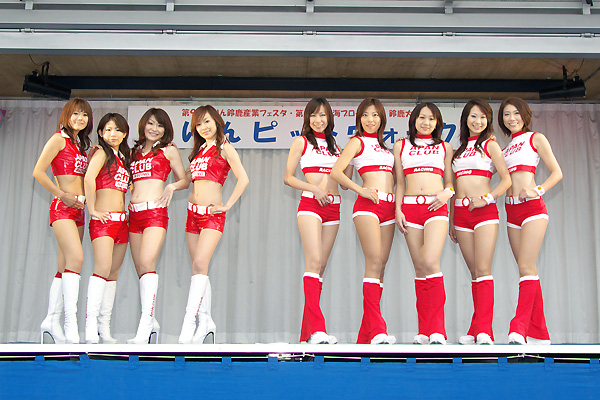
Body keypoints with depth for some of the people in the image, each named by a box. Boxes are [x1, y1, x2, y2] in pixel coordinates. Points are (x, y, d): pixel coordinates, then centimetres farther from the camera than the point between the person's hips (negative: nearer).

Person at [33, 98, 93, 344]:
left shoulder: (81, 145, 20)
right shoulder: (59, 139, -3)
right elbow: (38, 172, -11)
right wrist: (63, 195, -11)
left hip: (78, 210, 8)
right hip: (62, 208, -8)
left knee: (65, 268, 7)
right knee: (75, 259, -21)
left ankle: (51, 321, 14)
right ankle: (71, 325, -23)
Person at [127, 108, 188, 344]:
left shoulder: (168, 150, 8)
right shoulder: (135, 151, 20)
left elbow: (185, 181, 11)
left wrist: (172, 187, -10)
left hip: (155, 211, -6)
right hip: (134, 213, 6)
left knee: (147, 264, -20)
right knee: (140, 269, 6)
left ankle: (144, 328, -25)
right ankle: (152, 322, 18)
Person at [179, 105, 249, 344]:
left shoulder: (224, 148, 0)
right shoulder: (199, 149, 19)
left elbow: (243, 179, -9)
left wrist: (227, 205, -10)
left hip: (212, 215, -7)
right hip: (193, 212, 7)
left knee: (200, 264, -18)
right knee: (198, 268, 6)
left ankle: (188, 323, -23)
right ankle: (206, 322, 12)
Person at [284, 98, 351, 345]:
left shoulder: (334, 145, 20)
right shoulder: (302, 142, 7)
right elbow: (288, 177, 3)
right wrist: (314, 188, -10)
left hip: (333, 207, 5)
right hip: (310, 204, -5)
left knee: (321, 266, 2)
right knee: (314, 261, -18)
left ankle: (307, 330, 4)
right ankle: (317, 328, -24)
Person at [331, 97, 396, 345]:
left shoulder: (383, 145, 25)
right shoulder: (358, 141, 7)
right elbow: (336, 172, -5)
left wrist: (398, 208, 14)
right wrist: (361, 190, -12)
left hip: (388, 207, 7)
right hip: (367, 204, -7)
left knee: (381, 266, 0)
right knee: (374, 263, -17)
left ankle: (366, 333, 2)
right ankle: (377, 329, -22)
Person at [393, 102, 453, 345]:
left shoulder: (445, 147, 16)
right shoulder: (401, 146, 17)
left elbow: (449, 181, 16)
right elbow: (400, 182, 14)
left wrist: (446, 193, -6)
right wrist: (398, 209, 2)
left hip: (436, 207, -2)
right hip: (410, 207, 2)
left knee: (430, 262, -20)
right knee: (420, 268, 1)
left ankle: (437, 330, -17)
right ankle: (424, 331, 6)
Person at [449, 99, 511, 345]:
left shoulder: (490, 145, 5)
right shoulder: (459, 149, 19)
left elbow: (506, 179, -3)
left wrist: (486, 198, -15)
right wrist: (451, 221, 19)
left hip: (485, 212, -5)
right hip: (461, 214, 5)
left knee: (483, 271, -12)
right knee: (474, 273, 5)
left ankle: (483, 330, -14)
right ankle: (476, 331, 6)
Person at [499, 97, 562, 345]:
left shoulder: (535, 138, 5)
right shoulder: (505, 147, 21)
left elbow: (557, 173, 0)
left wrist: (538, 190, -14)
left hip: (532, 207, -6)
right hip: (511, 211, 6)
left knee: (526, 267, -17)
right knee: (528, 270, 5)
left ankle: (519, 329, -24)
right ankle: (539, 333, 7)